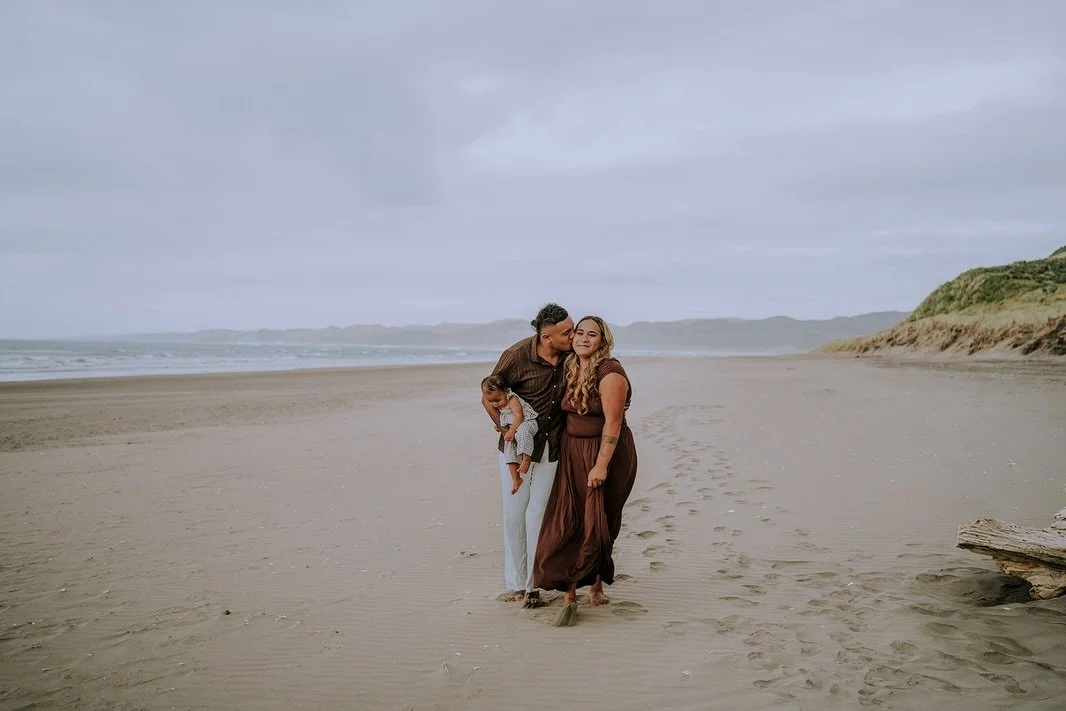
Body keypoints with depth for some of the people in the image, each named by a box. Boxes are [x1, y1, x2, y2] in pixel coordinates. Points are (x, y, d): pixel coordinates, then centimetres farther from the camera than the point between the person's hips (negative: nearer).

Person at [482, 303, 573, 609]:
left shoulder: (572, 354, -10)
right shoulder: (517, 355, -18)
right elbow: (489, 396, -6)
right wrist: (506, 429, -10)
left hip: (552, 447, 2)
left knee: (538, 514, 4)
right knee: (514, 513, 5)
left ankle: (532, 585, 14)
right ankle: (514, 584, 18)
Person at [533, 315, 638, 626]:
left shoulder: (610, 373, -16)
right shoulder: (572, 369, 7)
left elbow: (613, 423, -18)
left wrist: (601, 466, -21)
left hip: (607, 452, -6)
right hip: (573, 452, 6)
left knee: (598, 525, 2)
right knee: (566, 523, -4)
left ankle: (597, 585, 22)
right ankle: (569, 597, -2)